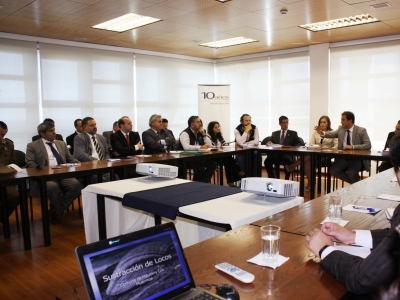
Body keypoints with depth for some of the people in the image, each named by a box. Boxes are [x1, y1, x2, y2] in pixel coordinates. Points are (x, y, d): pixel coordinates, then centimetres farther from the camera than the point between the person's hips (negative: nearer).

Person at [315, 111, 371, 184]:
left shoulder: (361, 131, -4)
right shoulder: (341, 128, 8)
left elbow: (368, 145, -12)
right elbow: (332, 134, -4)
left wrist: (352, 147, -23)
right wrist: (322, 133, -25)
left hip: (356, 158, -4)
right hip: (342, 157, 4)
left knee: (351, 173, -31)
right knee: (333, 170, -20)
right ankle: (354, 181, 2)